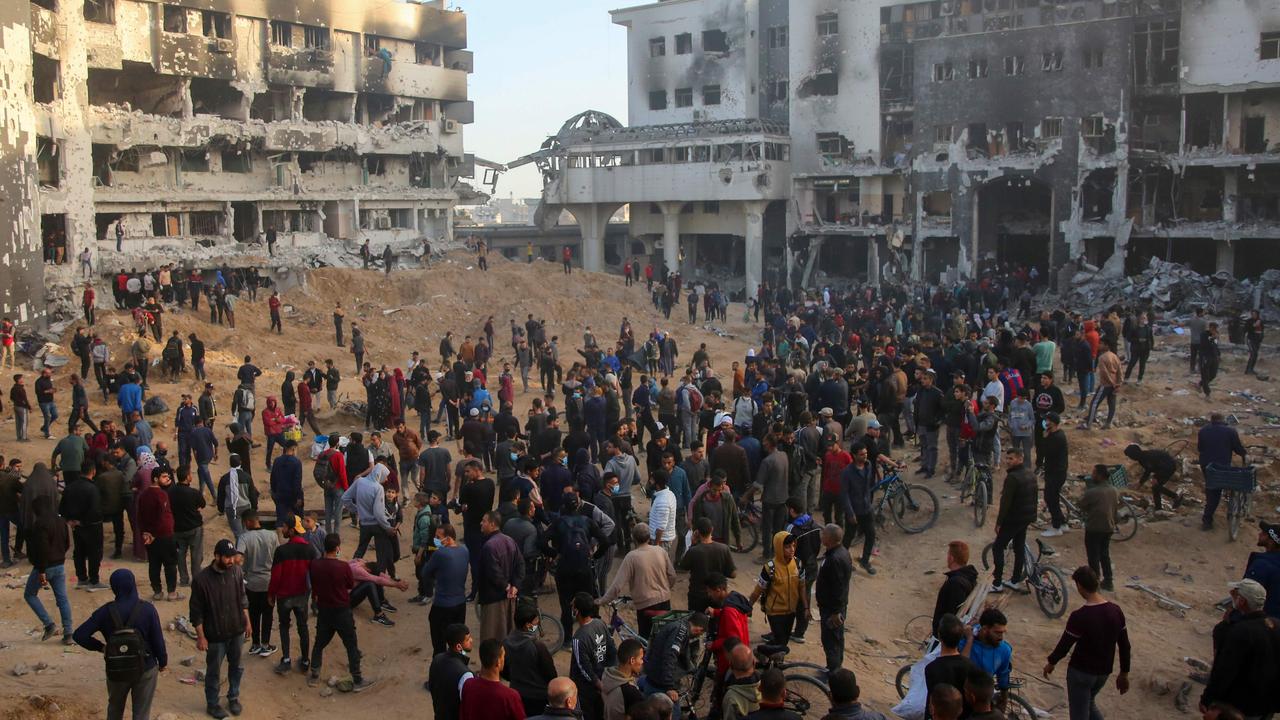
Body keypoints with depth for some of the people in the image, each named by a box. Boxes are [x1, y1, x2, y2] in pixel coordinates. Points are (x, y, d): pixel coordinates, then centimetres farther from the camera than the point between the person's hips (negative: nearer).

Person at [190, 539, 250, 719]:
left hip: (237, 631, 4)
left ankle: (233, 698, 42)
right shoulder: (201, 579, -23)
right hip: (215, 635, -4)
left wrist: (247, 622, 9)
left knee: (236, 666, 20)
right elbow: (196, 612, -14)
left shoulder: (236, 571, -9)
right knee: (214, 672, 15)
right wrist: (201, 637, -13)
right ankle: (212, 704, 35)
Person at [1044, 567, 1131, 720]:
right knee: (1089, 703, 30)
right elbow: (1124, 645, 2)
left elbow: (1064, 645, -15)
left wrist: (1051, 662, 3)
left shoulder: (1079, 616, -26)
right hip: (1104, 672, 6)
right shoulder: (1116, 611, -7)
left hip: (1081, 672, -6)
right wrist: (1124, 673, 14)